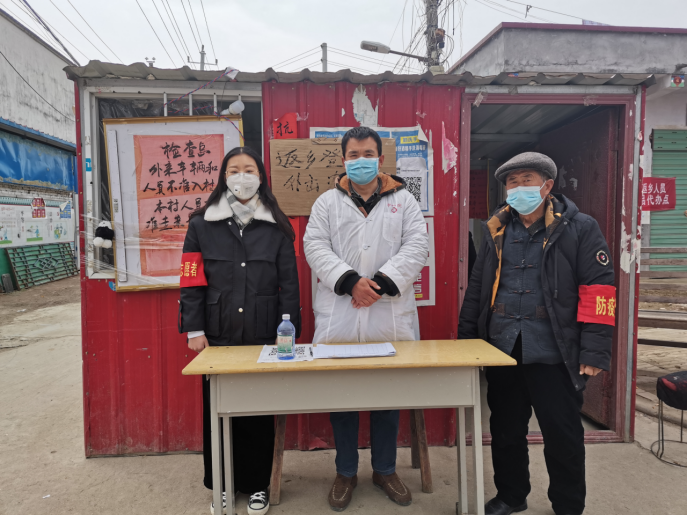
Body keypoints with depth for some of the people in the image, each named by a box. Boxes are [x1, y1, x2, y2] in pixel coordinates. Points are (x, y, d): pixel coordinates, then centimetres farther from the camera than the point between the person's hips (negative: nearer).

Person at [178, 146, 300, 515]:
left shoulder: (276, 228, 3)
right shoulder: (202, 225, 4)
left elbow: (289, 283, 1)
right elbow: (191, 281, 2)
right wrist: (194, 330, -3)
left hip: (263, 338, 0)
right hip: (217, 337, 1)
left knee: (260, 414, 8)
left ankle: (256, 485, 28)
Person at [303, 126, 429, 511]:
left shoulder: (404, 200, 9)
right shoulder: (327, 203, 10)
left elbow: (416, 246, -3)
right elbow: (316, 247, -1)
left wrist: (383, 283, -15)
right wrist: (350, 281, -15)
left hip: (390, 318, 0)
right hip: (339, 319, 0)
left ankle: (385, 470, 33)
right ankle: (346, 472, 30)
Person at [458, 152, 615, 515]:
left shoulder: (579, 229, -4)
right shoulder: (496, 231, 9)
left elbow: (598, 291, -9)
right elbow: (477, 288, 12)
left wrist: (594, 351, -15)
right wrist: (466, 338, 10)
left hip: (552, 355, -4)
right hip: (501, 351, 4)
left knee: (563, 436, 9)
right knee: (505, 430, 16)